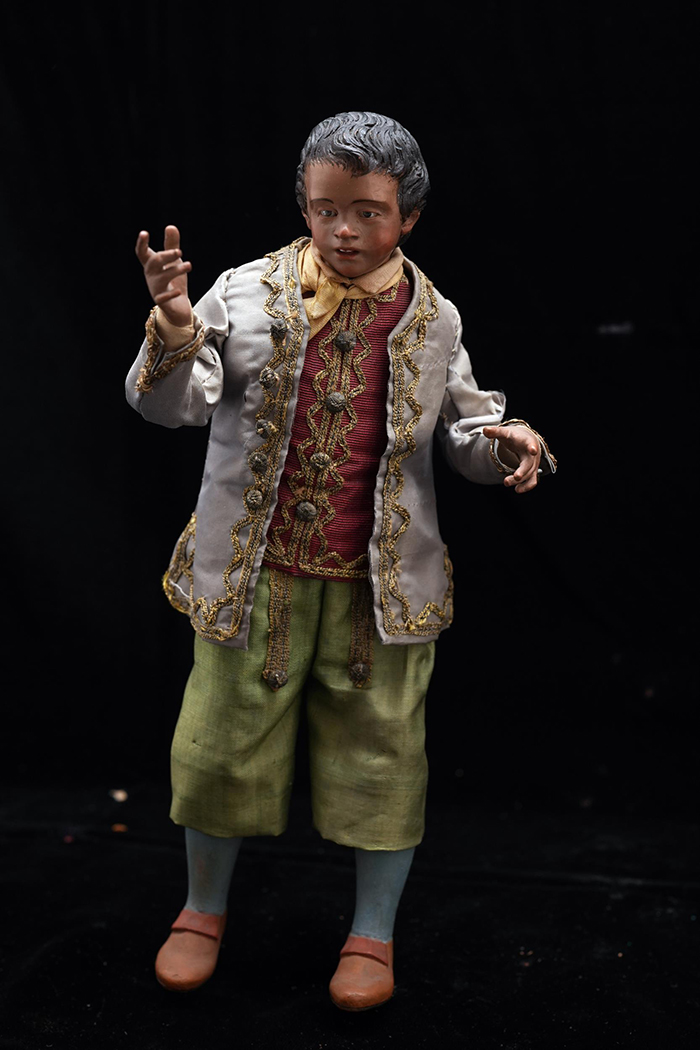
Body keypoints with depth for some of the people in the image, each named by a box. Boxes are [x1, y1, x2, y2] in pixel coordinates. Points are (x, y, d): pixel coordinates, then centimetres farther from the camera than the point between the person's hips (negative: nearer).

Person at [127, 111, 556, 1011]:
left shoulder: (433, 319, 1)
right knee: (223, 740, 11)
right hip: (254, 571, 0)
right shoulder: (249, 293, -5)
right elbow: (169, 403, -10)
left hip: (380, 581, 1)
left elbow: (463, 428, 11)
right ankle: (204, 908, 37)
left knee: (381, 749, 10)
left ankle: (373, 934, 32)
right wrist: (175, 329, -30)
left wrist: (505, 441, -12)